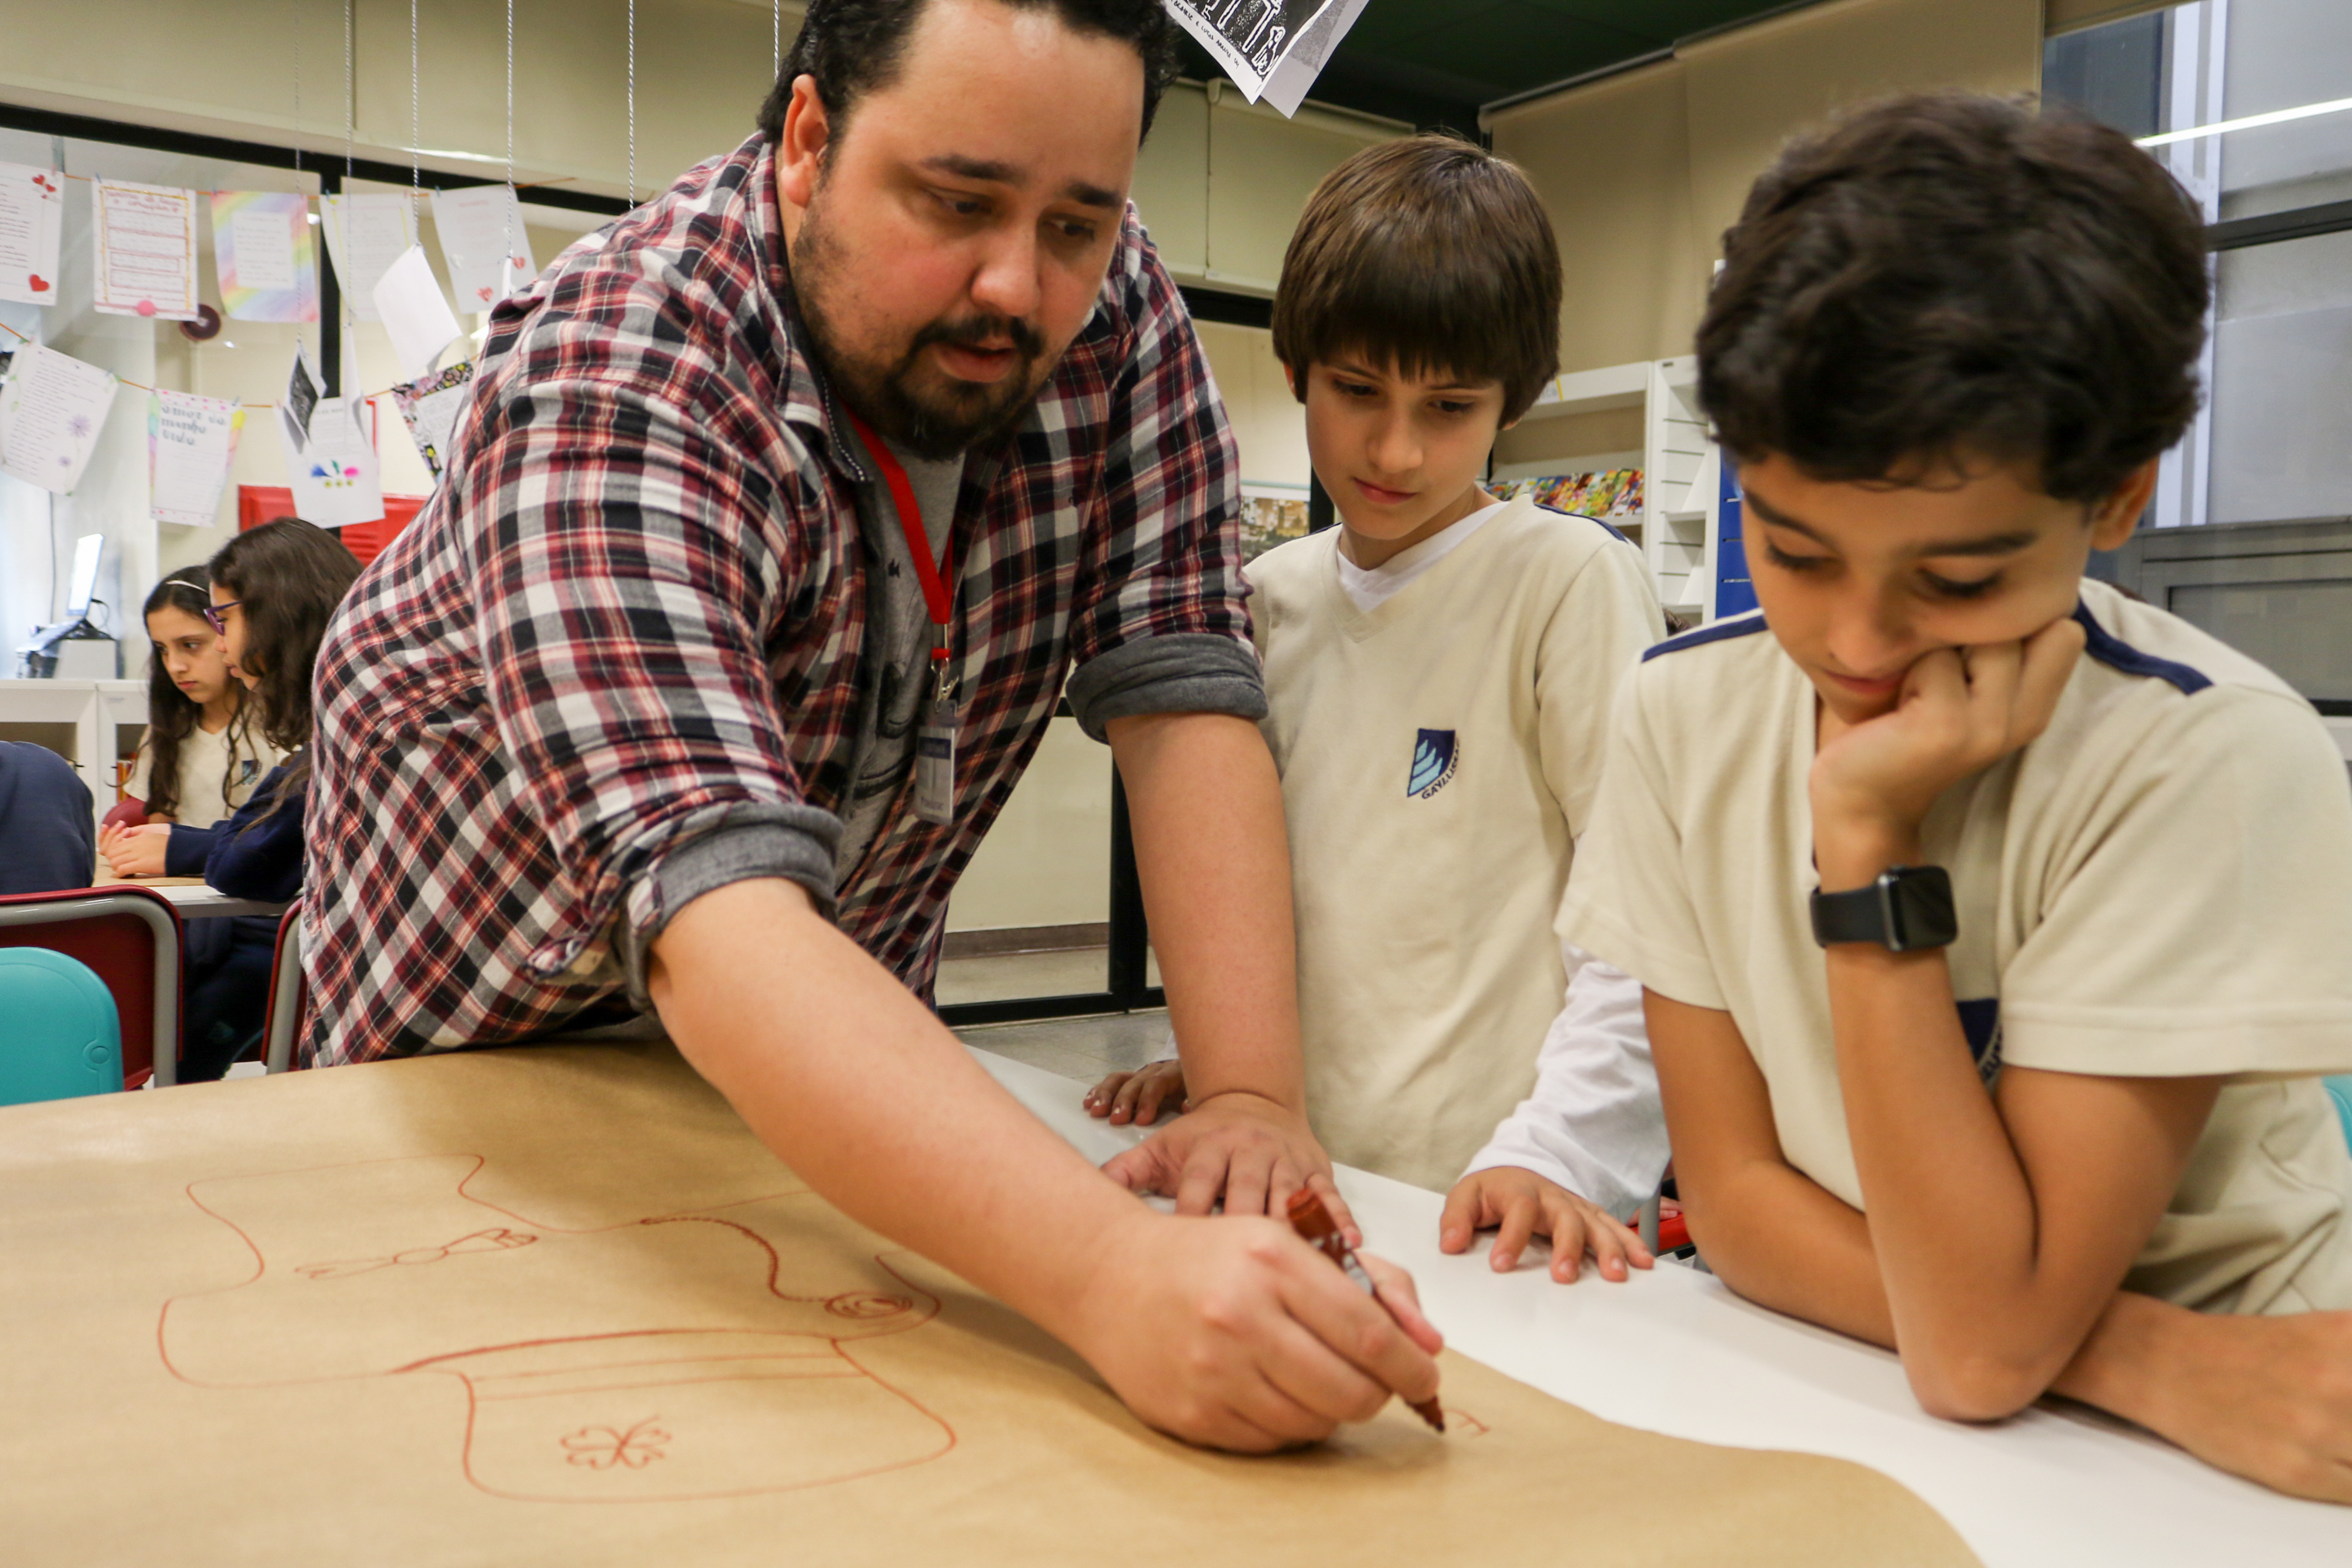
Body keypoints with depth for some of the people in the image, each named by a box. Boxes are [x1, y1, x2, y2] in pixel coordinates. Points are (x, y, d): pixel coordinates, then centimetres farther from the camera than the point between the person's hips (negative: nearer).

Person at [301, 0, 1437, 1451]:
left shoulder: (1112, 311, -20)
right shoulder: (609, 386, -36)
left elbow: (1177, 688, -23)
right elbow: (710, 907, -48)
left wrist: (1251, 1098, -34)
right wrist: (1112, 1268, -60)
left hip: (850, 995, 4)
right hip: (490, 1018, -3)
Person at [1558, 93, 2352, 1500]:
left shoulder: (2216, 759, -20)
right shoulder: (1687, 710, -8)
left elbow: (1986, 1345, -22)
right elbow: (1735, 1198, -7)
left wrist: (1868, 840, -26)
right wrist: (2157, 1362, -18)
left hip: (2208, 1444, -2)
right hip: (1841, 1403, 3)